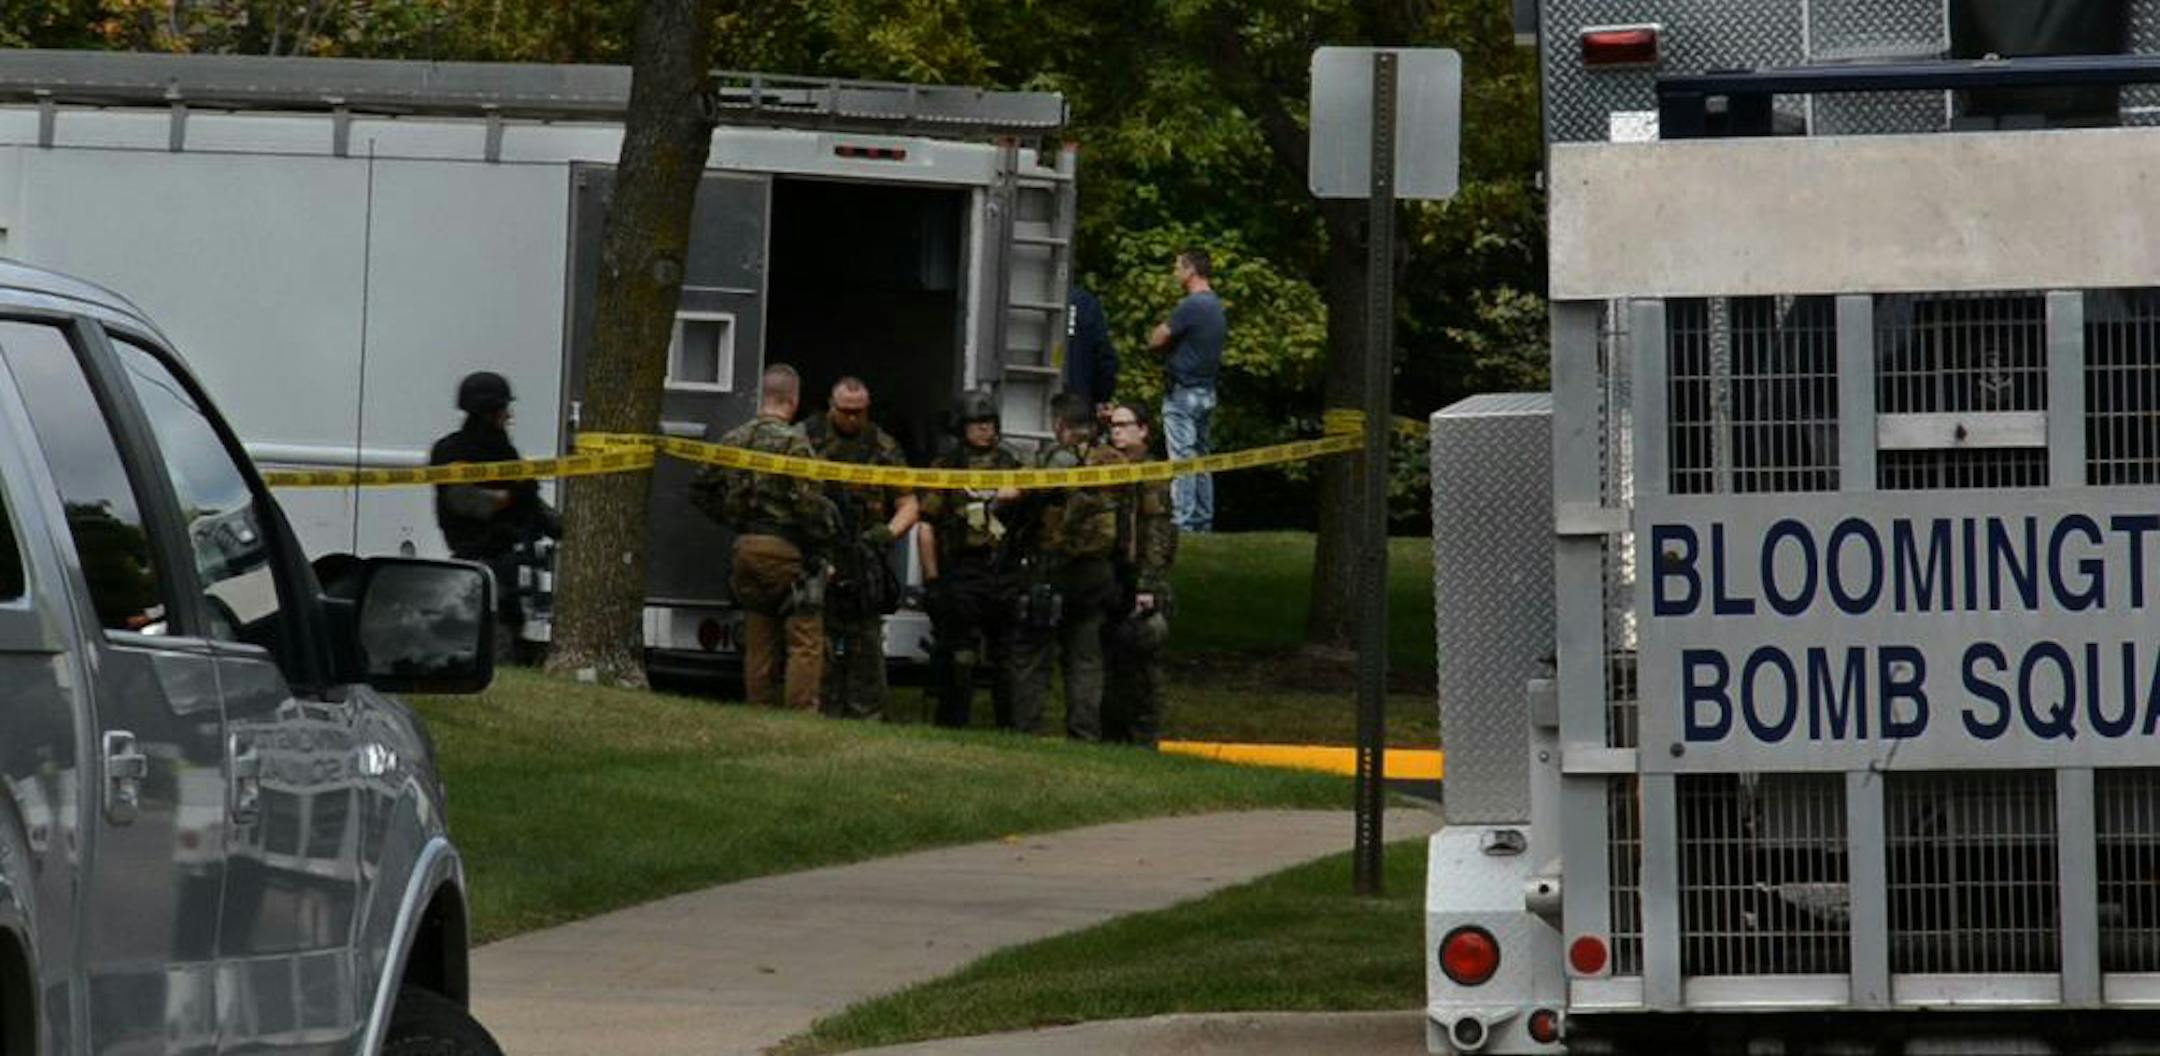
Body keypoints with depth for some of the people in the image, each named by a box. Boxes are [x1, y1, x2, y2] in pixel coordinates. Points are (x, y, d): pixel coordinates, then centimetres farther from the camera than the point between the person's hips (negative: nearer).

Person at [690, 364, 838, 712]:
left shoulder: (734, 440, 9)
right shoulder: (792, 442, -13)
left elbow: (701, 489, 16)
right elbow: (806, 499, -19)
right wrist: (826, 530, -4)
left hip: (746, 548, 7)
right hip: (786, 549, -7)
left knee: (759, 643, 11)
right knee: (805, 641, -2)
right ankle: (801, 717, -8)